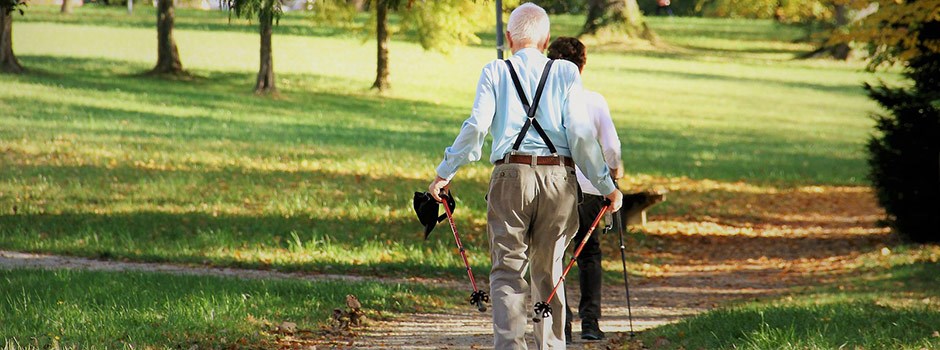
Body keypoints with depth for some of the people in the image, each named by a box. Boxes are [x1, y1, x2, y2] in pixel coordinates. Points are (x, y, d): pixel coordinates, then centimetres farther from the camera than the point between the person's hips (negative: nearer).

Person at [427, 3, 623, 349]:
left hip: (511, 175, -1)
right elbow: (580, 132, 0)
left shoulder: (495, 72, 6)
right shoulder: (566, 72, 7)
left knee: (508, 271, -1)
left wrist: (445, 173, 4)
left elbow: (476, 127, -3)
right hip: (559, 177, 1)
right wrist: (606, 184, 5)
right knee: (549, 272, 12)